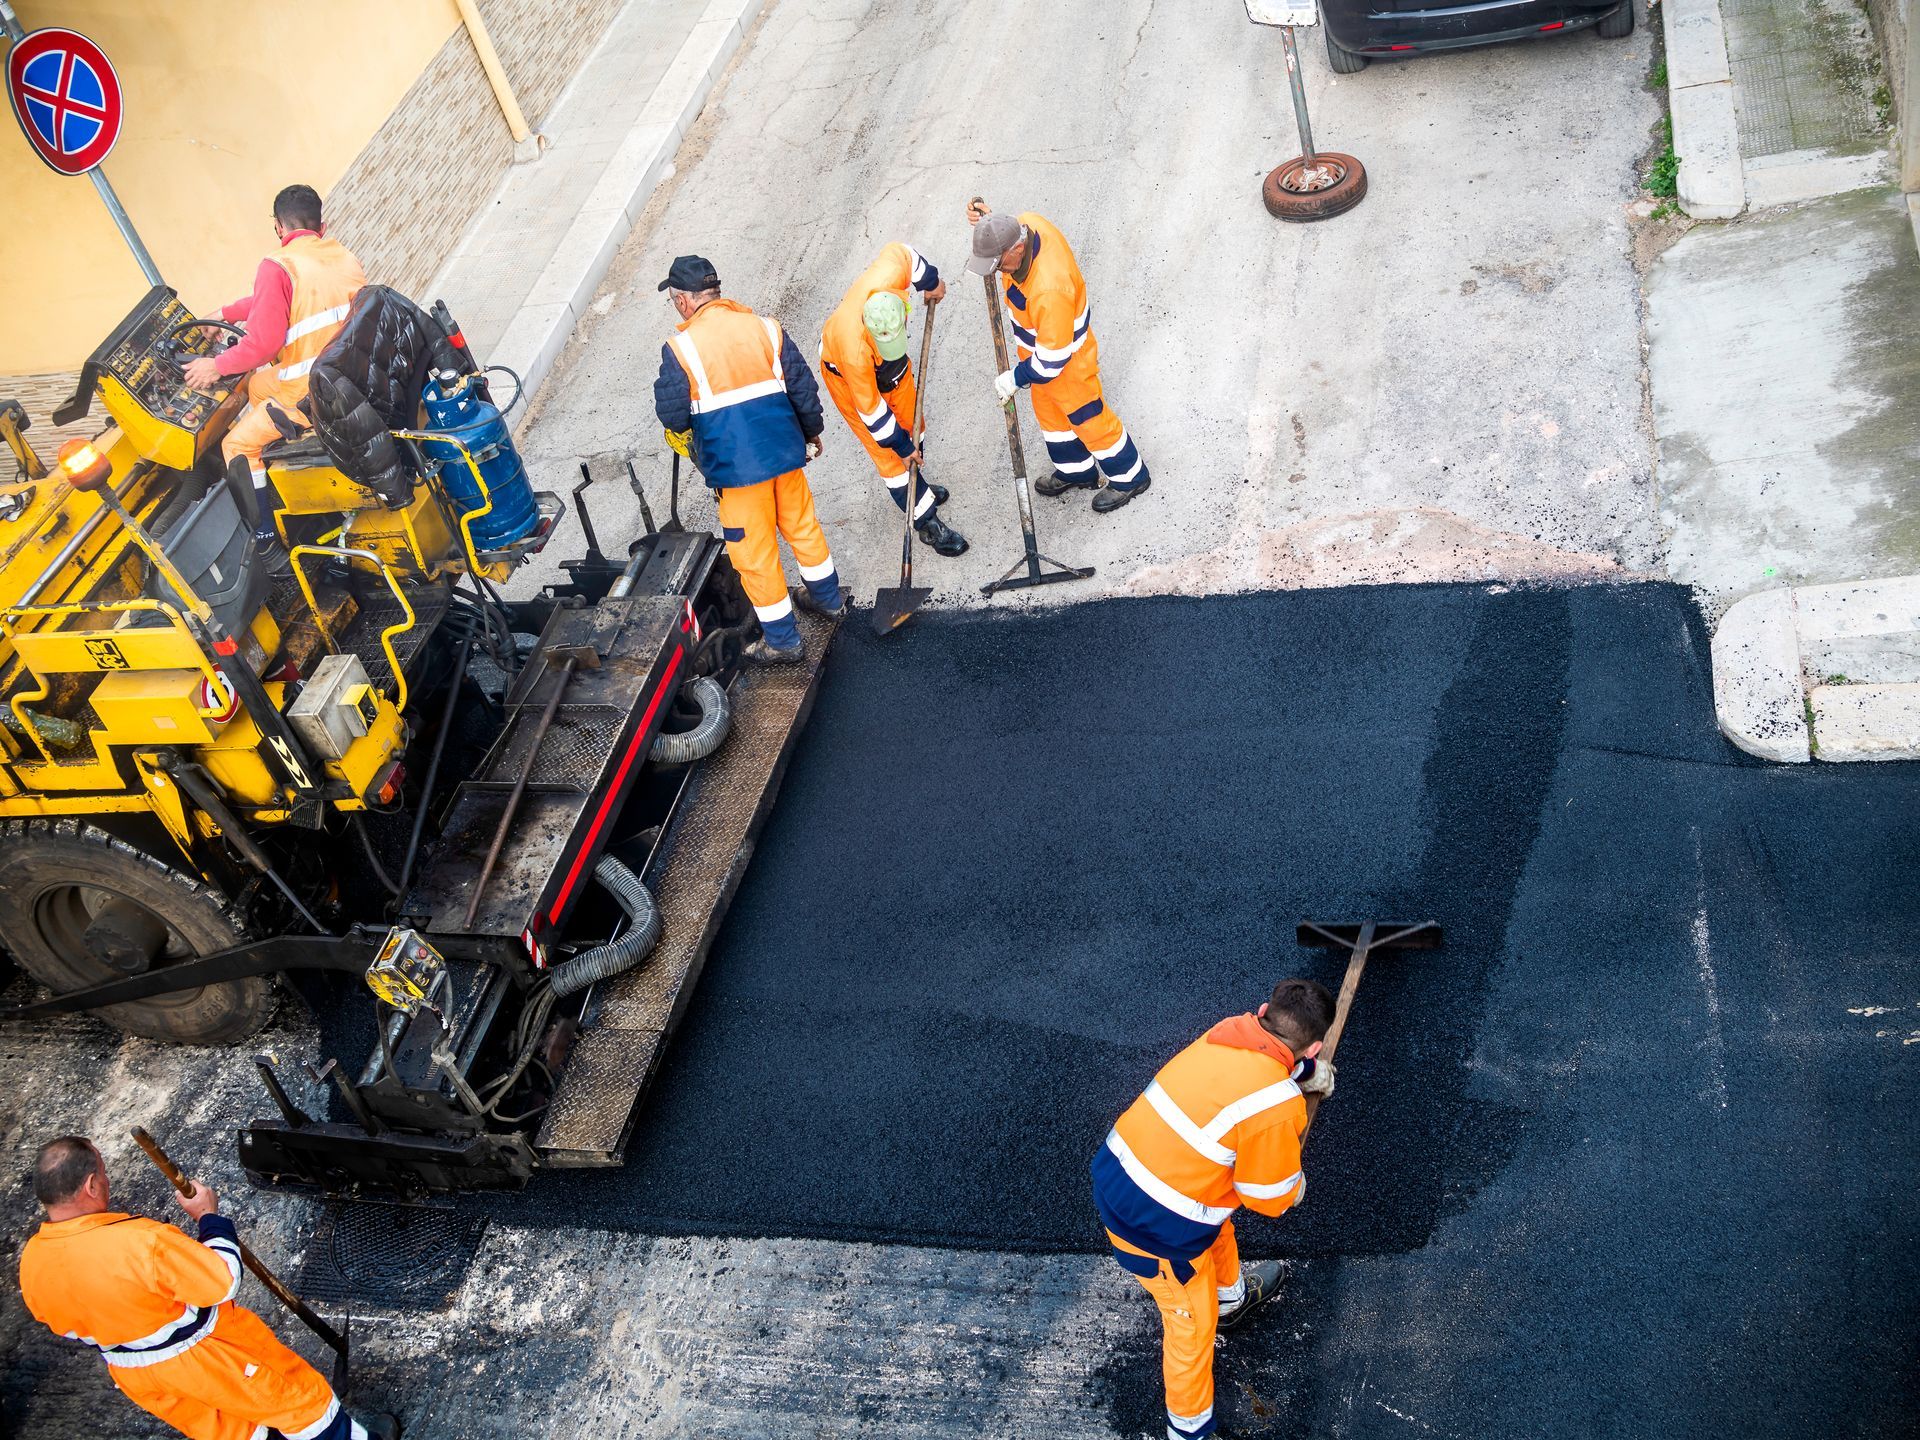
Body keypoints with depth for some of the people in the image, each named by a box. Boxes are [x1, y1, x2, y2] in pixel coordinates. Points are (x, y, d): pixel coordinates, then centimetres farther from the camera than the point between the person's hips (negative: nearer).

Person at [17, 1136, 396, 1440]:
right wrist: (210, 1216, -14)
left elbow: (67, 1325, 4)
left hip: (134, 1376, 7)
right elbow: (224, 1281, -27)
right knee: (294, 1393, 19)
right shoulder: (140, 1241, -39)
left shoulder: (31, 1263, -16)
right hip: (203, 1357, -7)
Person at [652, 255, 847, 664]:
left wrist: (686, 430, 14)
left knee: (754, 552, 9)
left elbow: (671, 415, -9)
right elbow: (803, 387, 4)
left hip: (735, 467, -5)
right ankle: (828, 598, 44)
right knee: (802, 524, 25)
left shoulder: (680, 349, -14)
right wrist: (811, 432, 19)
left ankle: (782, 640, 19)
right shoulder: (766, 328, -1)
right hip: (784, 452, 5)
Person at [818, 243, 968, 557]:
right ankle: (927, 522, 13)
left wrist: (931, 282, 4)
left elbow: (900, 252, -11)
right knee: (890, 454, 0)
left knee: (911, 423, 20)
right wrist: (902, 447, -19)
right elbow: (870, 410, -30)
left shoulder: (887, 280, -37)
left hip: (890, 367, 6)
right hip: (847, 378, -6)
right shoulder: (855, 351, -46)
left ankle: (917, 488, 46)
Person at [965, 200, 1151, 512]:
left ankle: (1129, 477, 40)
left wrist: (1016, 379, -17)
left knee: (1088, 418, 15)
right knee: (1049, 412, 28)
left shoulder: (1049, 290, -45)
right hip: (1038, 347, 9)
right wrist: (989, 222, -13)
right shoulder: (1024, 224, -22)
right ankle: (1076, 472, 52)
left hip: (1066, 360, -8)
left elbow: (1052, 357, -32)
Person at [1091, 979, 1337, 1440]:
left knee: (1218, 1226, 36)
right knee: (1193, 1324, 17)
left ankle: (1230, 1298, 65)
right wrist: (1299, 1186, 9)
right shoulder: (1276, 1108, -26)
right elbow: (1272, 1197, -9)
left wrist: (1304, 1072, 14)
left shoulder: (1225, 1034, -6)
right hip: (1158, 1227, -8)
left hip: (1117, 1172, 8)